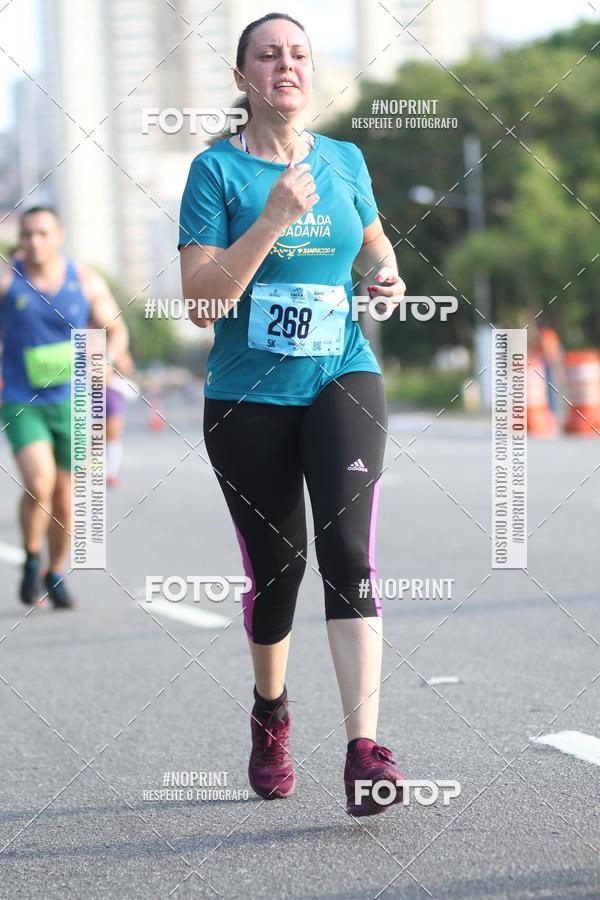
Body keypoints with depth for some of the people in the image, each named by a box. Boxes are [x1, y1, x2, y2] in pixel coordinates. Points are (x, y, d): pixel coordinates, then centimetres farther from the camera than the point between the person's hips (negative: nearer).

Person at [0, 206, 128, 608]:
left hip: (73, 401, 2)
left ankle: (56, 575, 30)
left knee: (64, 498, 8)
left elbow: (116, 330, 7)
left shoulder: (86, 281, -2)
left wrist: (106, 360, -13)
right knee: (39, 485, -21)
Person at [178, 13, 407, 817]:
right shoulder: (217, 170, -5)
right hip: (247, 396, -1)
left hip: (342, 379, 1)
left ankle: (365, 751, -22)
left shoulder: (345, 161, 7)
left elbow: (375, 241, 27)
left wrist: (388, 278, 4)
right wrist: (274, 219, -22)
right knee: (276, 566, 8)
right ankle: (271, 714, 38)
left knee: (349, 548, -18)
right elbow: (201, 301, -14)